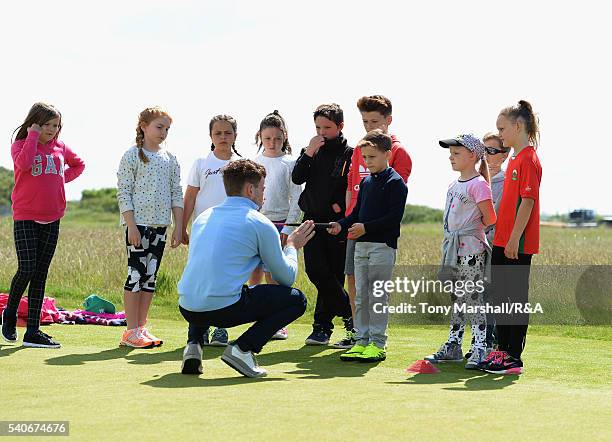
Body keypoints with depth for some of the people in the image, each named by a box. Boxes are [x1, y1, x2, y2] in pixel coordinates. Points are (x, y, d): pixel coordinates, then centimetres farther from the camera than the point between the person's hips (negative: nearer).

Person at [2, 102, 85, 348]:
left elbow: (79, 164, 28)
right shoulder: (20, 145, -3)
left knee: (40, 275, 4)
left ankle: (33, 331, 5)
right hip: (25, 217, -5)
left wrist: (63, 178, 10)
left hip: (52, 219, 5)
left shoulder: (60, 148, 10)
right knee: (27, 269, -13)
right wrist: (33, 136, -16)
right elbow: (24, 164, -26)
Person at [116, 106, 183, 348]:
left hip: (160, 224, 6)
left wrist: (178, 227, 5)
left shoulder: (170, 159, 12)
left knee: (151, 276, 7)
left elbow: (176, 195, 13)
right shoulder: (132, 155, -4)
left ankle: (141, 327, 13)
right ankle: (132, 331, -2)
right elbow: (123, 193, -8)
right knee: (136, 274, -6)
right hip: (138, 222, -6)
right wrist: (131, 225, -15)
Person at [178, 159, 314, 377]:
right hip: (224, 309, -6)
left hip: (187, 309, 6)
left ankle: (194, 345, 13)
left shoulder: (203, 217, 18)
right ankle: (242, 349, -6)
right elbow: (287, 277, 8)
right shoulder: (260, 224, 1)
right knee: (296, 299, 9)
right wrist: (292, 247, 28)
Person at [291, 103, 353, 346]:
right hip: (313, 221, 4)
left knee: (332, 275, 0)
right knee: (315, 270, -7)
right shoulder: (313, 151, 11)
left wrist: (340, 206, -11)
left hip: (337, 224, -4)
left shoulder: (350, 154, -1)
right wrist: (309, 153, -10)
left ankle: (322, 326, 9)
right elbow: (297, 178, -1)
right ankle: (349, 314, 6)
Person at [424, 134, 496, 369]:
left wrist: (471, 227, -2)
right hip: (453, 249, 9)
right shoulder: (454, 185, 14)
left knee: (473, 297, -7)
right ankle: (453, 346, 21)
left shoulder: (478, 184, -13)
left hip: (471, 250, -9)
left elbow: (490, 218, -15)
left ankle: (479, 349, -4)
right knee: (457, 298, 14)